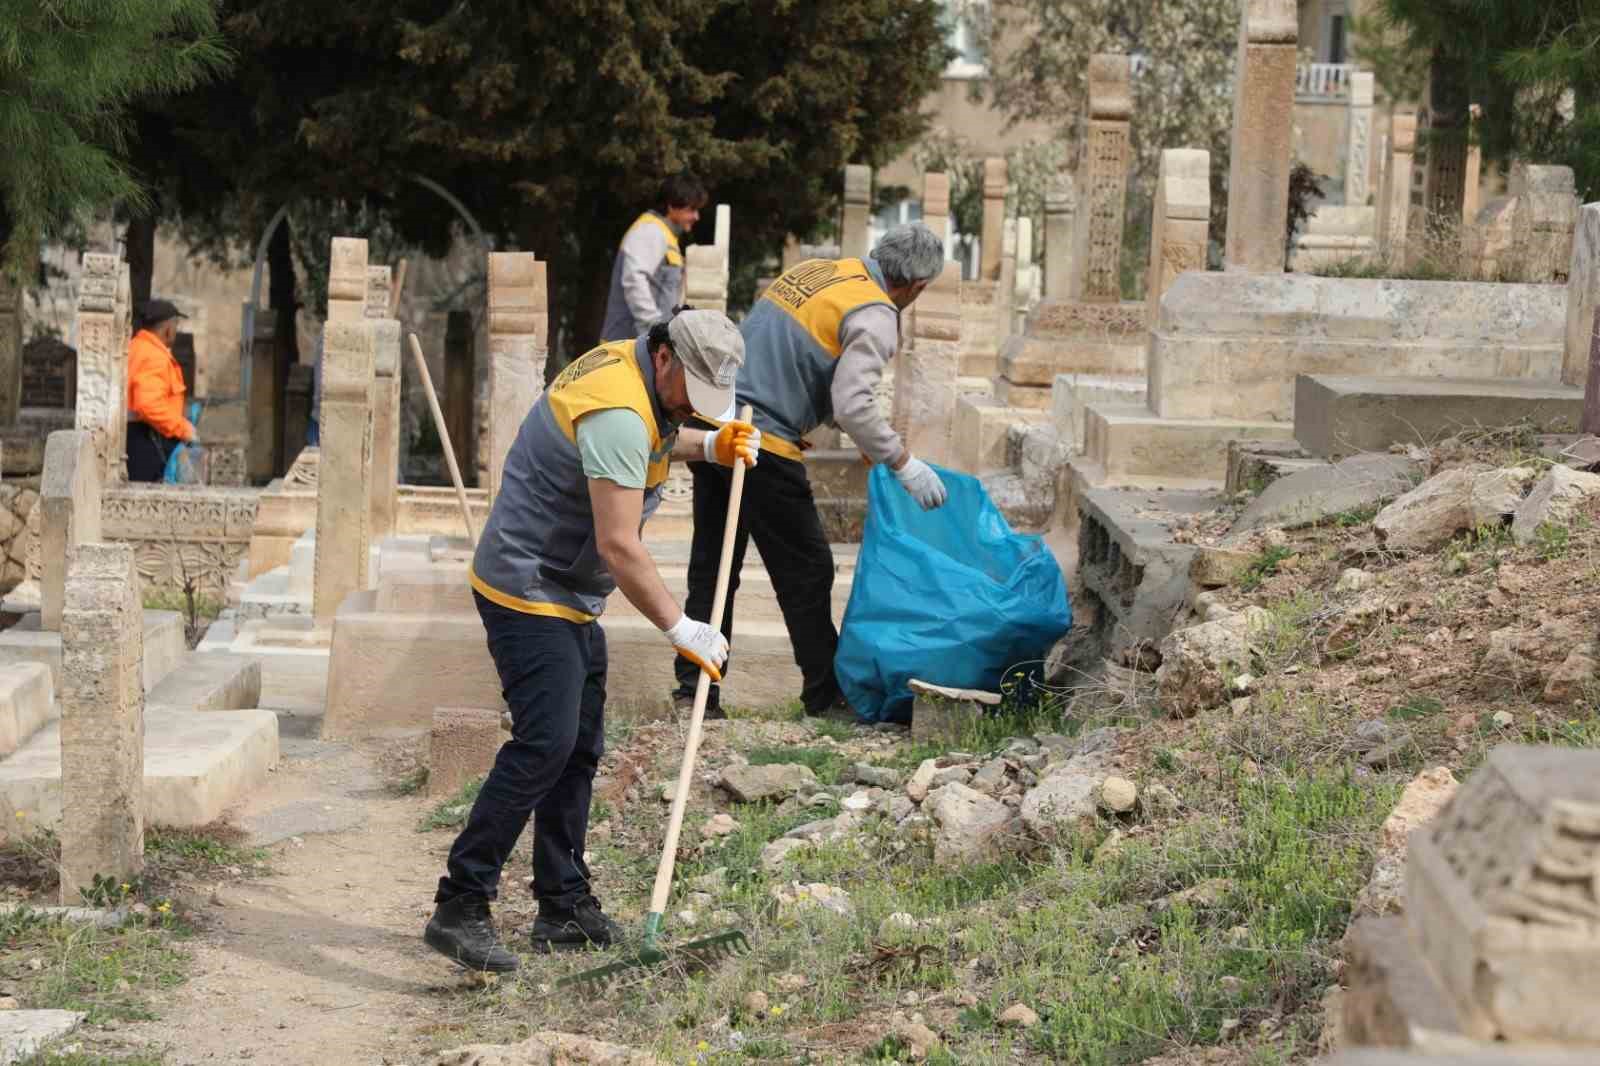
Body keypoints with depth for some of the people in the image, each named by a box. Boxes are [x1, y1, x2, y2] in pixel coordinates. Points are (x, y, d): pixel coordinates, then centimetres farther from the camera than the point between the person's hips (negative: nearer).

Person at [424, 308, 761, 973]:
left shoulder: (626, 368, 7)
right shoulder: (618, 413, -25)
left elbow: (644, 444, 31)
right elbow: (619, 547, -27)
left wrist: (707, 445, 12)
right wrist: (680, 629, -21)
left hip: (567, 597, 11)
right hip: (528, 593, -11)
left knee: (579, 747, 11)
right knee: (543, 744, -18)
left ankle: (565, 911, 18)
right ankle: (459, 909, -17)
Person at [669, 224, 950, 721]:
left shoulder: (815, 270, 15)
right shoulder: (875, 316, -9)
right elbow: (852, 405, -20)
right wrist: (903, 463, -10)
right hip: (764, 443, -8)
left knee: (713, 565, 14)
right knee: (806, 569, 6)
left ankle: (695, 686, 15)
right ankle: (826, 693, 16)